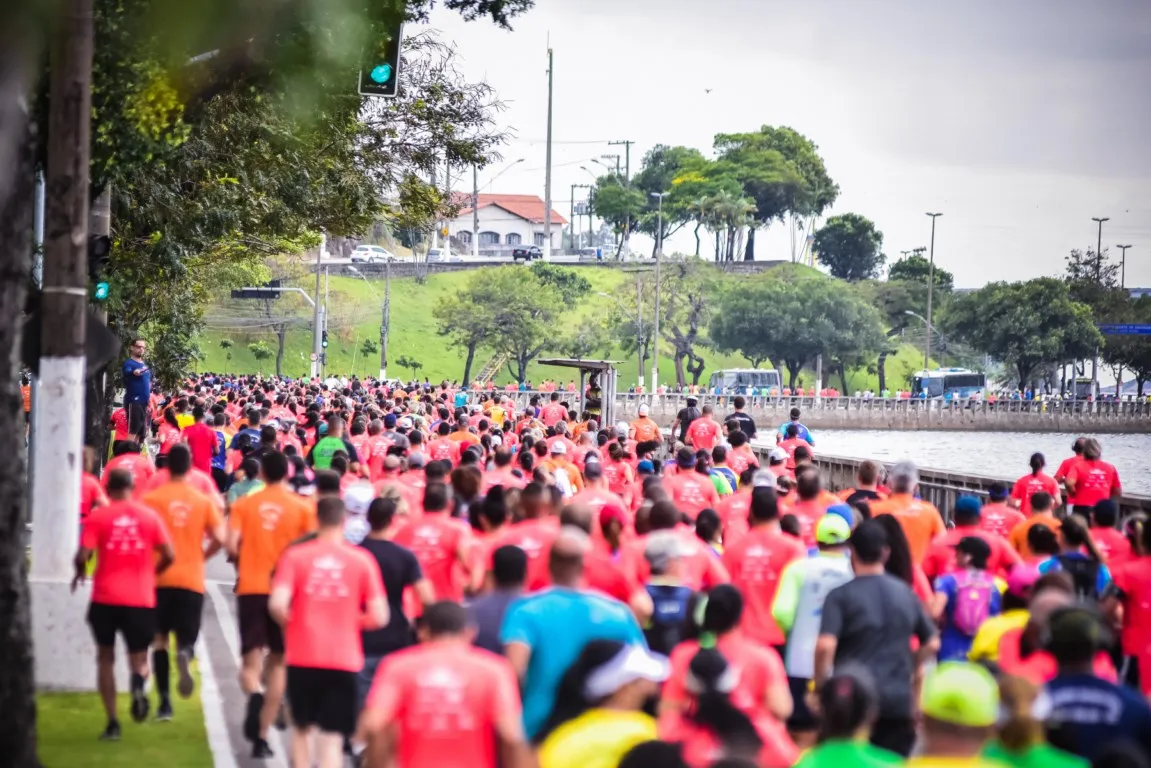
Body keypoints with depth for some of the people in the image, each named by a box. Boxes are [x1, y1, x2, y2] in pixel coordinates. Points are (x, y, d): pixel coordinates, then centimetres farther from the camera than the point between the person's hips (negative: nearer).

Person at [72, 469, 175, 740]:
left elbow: (83, 556, -10)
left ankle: (113, 723, 7)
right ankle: (139, 683, -23)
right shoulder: (150, 516, 3)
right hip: (141, 599, 1)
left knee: (105, 658, 15)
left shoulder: (98, 517, -2)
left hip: (106, 598, -1)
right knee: (139, 657, 14)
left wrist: (80, 573, 12)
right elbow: (169, 555, 1)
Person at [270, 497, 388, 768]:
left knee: (303, 728, 22)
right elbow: (379, 617, -4)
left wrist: (292, 624, 8)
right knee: (332, 739, 0)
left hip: (302, 656, 1)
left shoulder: (295, 555, -2)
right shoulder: (362, 560, -1)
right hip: (343, 661, -1)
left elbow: (277, 605, -13)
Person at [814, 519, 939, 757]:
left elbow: (825, 646, -19)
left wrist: (820, 687, -7)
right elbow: (932, 644, 16)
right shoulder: (905, 593, 8)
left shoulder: (841, 596, -7)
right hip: (898, 700, 4)